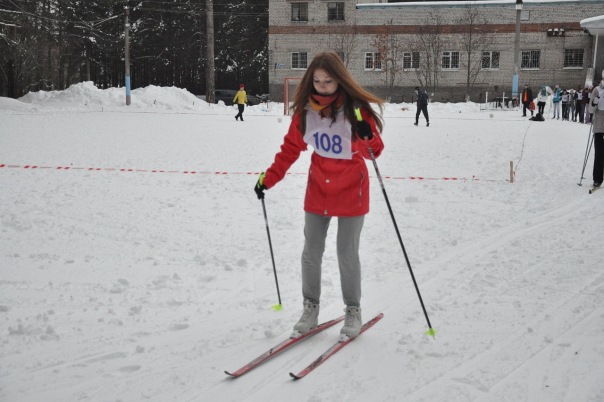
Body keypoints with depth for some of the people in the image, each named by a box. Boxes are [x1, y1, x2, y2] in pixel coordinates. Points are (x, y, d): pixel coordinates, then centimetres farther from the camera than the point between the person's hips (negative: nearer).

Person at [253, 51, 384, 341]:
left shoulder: (356, 107, -15)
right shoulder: (305, 109, -5)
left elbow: (374, 152, -16)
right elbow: (290, 148, 4)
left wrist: (366, 135, -37)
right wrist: (269, 178, 1)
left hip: (351, 191, -3)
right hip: (318, 189, 4)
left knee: (347, 253, 3)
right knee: (311, 253, 8)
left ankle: (353, 311, 21)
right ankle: (310, 309, 23)